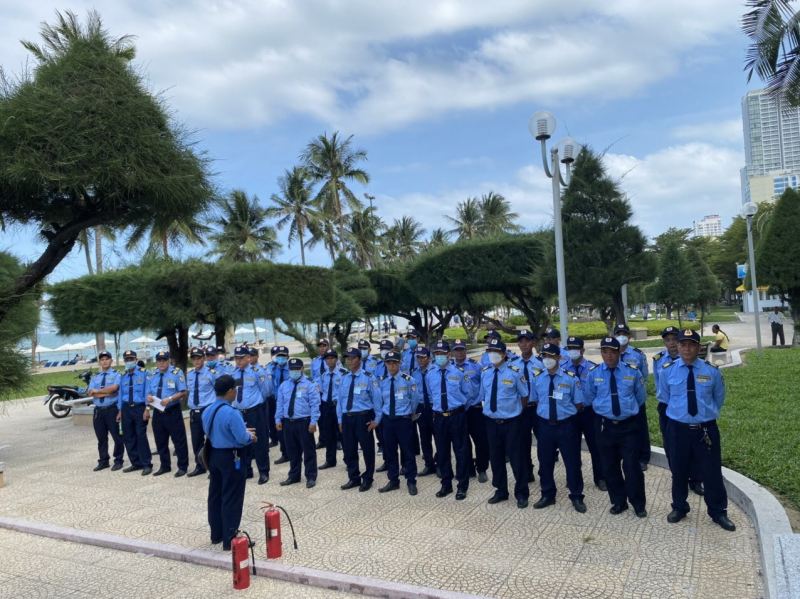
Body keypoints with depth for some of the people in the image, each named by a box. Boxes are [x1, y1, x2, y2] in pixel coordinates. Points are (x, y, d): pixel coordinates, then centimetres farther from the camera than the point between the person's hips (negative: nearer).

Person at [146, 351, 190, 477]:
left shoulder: (176, 373, -7)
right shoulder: (152, 375, 9)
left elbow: (183, 392, -11)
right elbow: (149, 393, 15)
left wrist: (170, 399, -24)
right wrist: (149, 397, -9)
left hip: (173, 411, -5)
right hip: (157, 412, 6)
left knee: (179, 440, 0)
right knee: (160, 441, 14)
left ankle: (182, 467, 10)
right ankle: (165, 466, 27)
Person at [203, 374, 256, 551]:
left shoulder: (208, 411, 3)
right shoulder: (232, 413, -24)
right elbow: (243, 439, -26)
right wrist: (251, 436, -2)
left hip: (213, 455, 9)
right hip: (231, 458, -8)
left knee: (215, 496, 17)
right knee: (231, 499, 1)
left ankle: (216, 534, 30)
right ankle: (230, 540, 8)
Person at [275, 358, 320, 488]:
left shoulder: (309, 384, -5)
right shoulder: (284, 385, 11)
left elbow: (314, 404, -9)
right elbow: (280, 404, 14)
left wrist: (313, 421, -15)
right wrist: (278, 419, 6)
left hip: (304, 422, -5)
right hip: (288, 422, 5)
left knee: (308, 451, 2)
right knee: (292, 451, 14)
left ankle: (311, 477, 13)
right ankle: (293, 476, 28)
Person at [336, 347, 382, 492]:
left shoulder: (368, 378, -7)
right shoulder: (344, 379, 9)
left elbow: (377, 399, -5)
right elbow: (340, 400, 13)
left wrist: (376, 419, -8)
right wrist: (340, 419, 10)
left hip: (363, 417, -5)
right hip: (347, 417, 5)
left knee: (367, 449, 5)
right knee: (349, 450, 12)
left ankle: (367, 479, 22)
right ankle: (354, 478, 28)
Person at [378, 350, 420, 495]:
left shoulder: (408, 379, -10)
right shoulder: (382, 381, 1)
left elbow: (415, 398, 4)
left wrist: (412, 413, 15)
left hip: (404, 419, -4)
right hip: (387, 420, 4)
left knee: (407, 451, 2)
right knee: (389, 451, 11)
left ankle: (411, 482, 15)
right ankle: (393, 481, 24)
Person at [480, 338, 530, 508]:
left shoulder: (514, 372, -13)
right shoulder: (485, 372, 1)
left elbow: (524, 395, 0)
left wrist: (517, 412, 7)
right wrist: (488, 409, 11)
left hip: (511, 422, -4)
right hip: (491, 421, 4)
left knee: (516, 457, 5)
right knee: (496, 457, 14)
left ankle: (521, 494, 22)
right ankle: (501, 491, 32)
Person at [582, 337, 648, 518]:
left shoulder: (633, 372, -4)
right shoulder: (593, 373, -2)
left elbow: (640, 397, 9)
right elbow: (588, 399, 12)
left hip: (628, 425, -1)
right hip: (604, 426, 2)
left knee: (631, 466, 1)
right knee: (610, 467, 10)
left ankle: (639, 505, 21)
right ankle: (618, 502, 28)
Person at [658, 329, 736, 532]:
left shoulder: (712, 371, -5)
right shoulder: (667, 371, -6)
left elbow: (719, 398, 12)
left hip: (707, 429, 0)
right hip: (678, 429, 0)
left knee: (712, 472, 10)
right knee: (679, 472, 14)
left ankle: (718, 512, 30)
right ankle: (679, 508, 35)